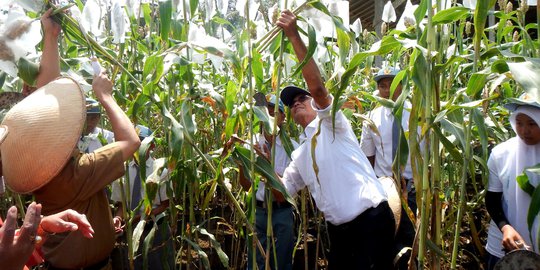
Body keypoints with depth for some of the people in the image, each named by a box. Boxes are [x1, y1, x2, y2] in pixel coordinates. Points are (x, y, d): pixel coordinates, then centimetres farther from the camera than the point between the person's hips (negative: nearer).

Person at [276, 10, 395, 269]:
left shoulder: (332, 125, -2)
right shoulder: (299, 155, 17)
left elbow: (317, 87, -20)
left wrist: (294, 36, -22)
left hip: (371, 220, -7)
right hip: (338, 229, 8)